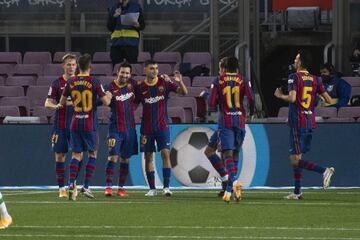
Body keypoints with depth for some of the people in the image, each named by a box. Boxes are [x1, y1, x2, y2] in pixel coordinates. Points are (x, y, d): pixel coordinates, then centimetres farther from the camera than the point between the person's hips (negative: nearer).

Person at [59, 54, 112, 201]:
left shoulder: (71, 83, 2)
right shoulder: (95, 82, -8)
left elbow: (62, 103, 13)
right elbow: (106, 102, -7)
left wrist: (60, 105, 36)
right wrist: (109, 96, 16)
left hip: (75, 122, 3)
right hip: (90, 124, -3)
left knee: (76, 154, 7)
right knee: (92, 154, 10)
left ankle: (71, 185, -9)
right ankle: (86, 187, 3)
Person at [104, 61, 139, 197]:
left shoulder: (132, 85, 5)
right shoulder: (111, 87, -9)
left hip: (130, 128, 5)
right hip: (116, 128, -5)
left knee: (126, 159, 7)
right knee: (113, 157, -14)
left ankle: (121, 188, 13)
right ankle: (108, 186, -15)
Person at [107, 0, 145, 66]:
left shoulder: (136, 7, 7)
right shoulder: (114, 9, 10)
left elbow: (142, 26, 10)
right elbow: (110, 28, 6)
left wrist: (138, 25, -12)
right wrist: (114, 17, -9)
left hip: (131, 43, -2)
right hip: (117, 43, 2)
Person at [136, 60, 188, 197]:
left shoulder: (164, 82, -1)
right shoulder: (141, 87, 1)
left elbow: (184, 93, -3)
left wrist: (180, 82, -23)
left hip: (162, 126, -1)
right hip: (147, 128, 1)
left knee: (165, 154, -11)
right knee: (148, 157, 3)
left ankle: (166, 187, -10)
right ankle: (152, 189, 10)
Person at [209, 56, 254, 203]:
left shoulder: (218, 81, 3)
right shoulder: (243, 80, 4)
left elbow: (211, 104, -2)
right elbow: (251, 98, -9)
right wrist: (251, 112, 9)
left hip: (225, 121, -2)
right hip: (240, 120, 2)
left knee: (228, 154, -9)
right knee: (235, 154, 12)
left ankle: (234, 181, -35)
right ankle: (229, 190, 13)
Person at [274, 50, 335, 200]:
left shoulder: (294, 78, -9)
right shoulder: (315, 80, 8)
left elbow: (292, 98, -23)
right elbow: (328, 99, 5)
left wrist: (280, 96, -4)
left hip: (297, 123, -7)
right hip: (310, 122, 7)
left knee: (295, 160, -8)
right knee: (297, 158, 15)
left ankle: (324, 171, -25)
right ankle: (297, 192, 15)